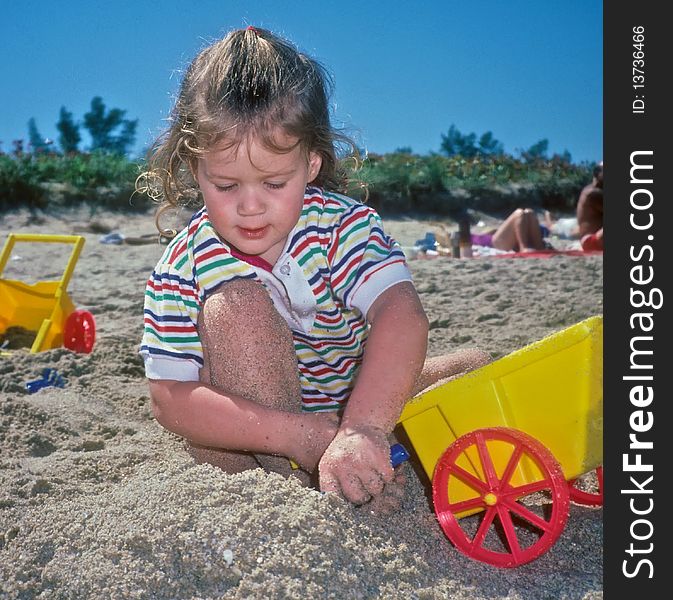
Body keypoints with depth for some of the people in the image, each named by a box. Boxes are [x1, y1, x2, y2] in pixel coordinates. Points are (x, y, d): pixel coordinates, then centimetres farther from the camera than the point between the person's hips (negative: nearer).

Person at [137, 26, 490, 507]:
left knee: (476, 366, -5)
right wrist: (294, 433, -38)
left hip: (351, 408, 2)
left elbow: (401, 316, -34)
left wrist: (362, 428, -52)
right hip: (245, 446, -2)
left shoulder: (343, 225, -17)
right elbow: (170, 398, -24)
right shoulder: (183, 269, -18)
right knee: (235, 303, -30)